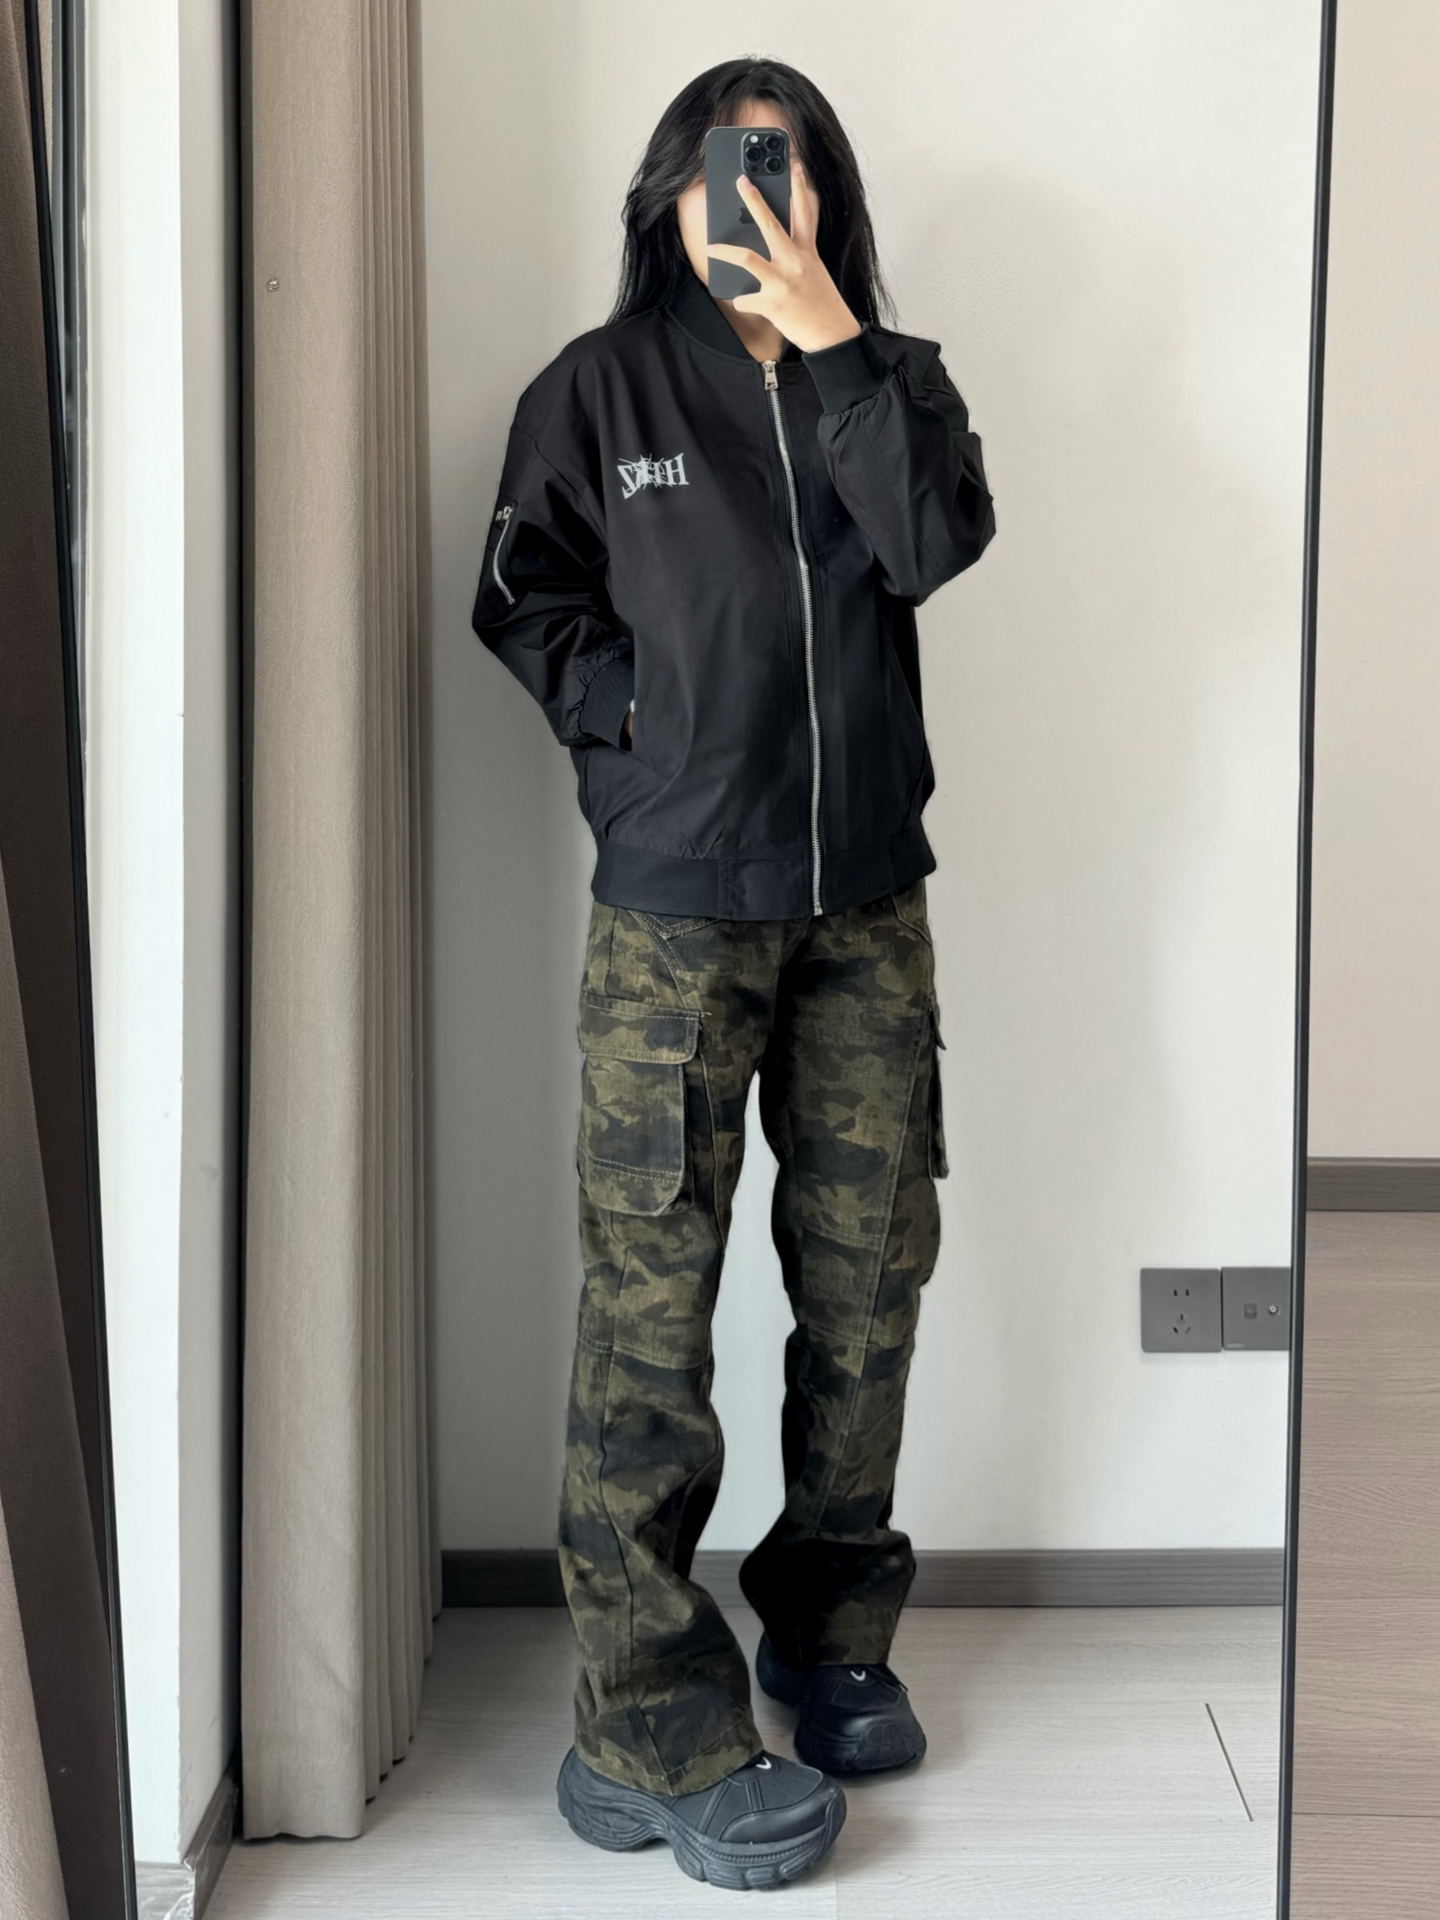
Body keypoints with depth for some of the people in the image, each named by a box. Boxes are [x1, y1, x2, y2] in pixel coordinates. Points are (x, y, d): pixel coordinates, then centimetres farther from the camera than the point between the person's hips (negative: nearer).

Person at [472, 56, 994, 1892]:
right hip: (674, 911, -3)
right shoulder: (599, 387, 4)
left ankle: (831, 1629, 27)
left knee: (868, 1275, 8)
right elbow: (522, 600, 7)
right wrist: (648, 724, -6)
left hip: (867, 900, 3)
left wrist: (830, 342, -12)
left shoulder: (891, 380, 10)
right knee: (652, 1300, -6)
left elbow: (937, 545, -9)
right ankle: (654, 1738, 1)